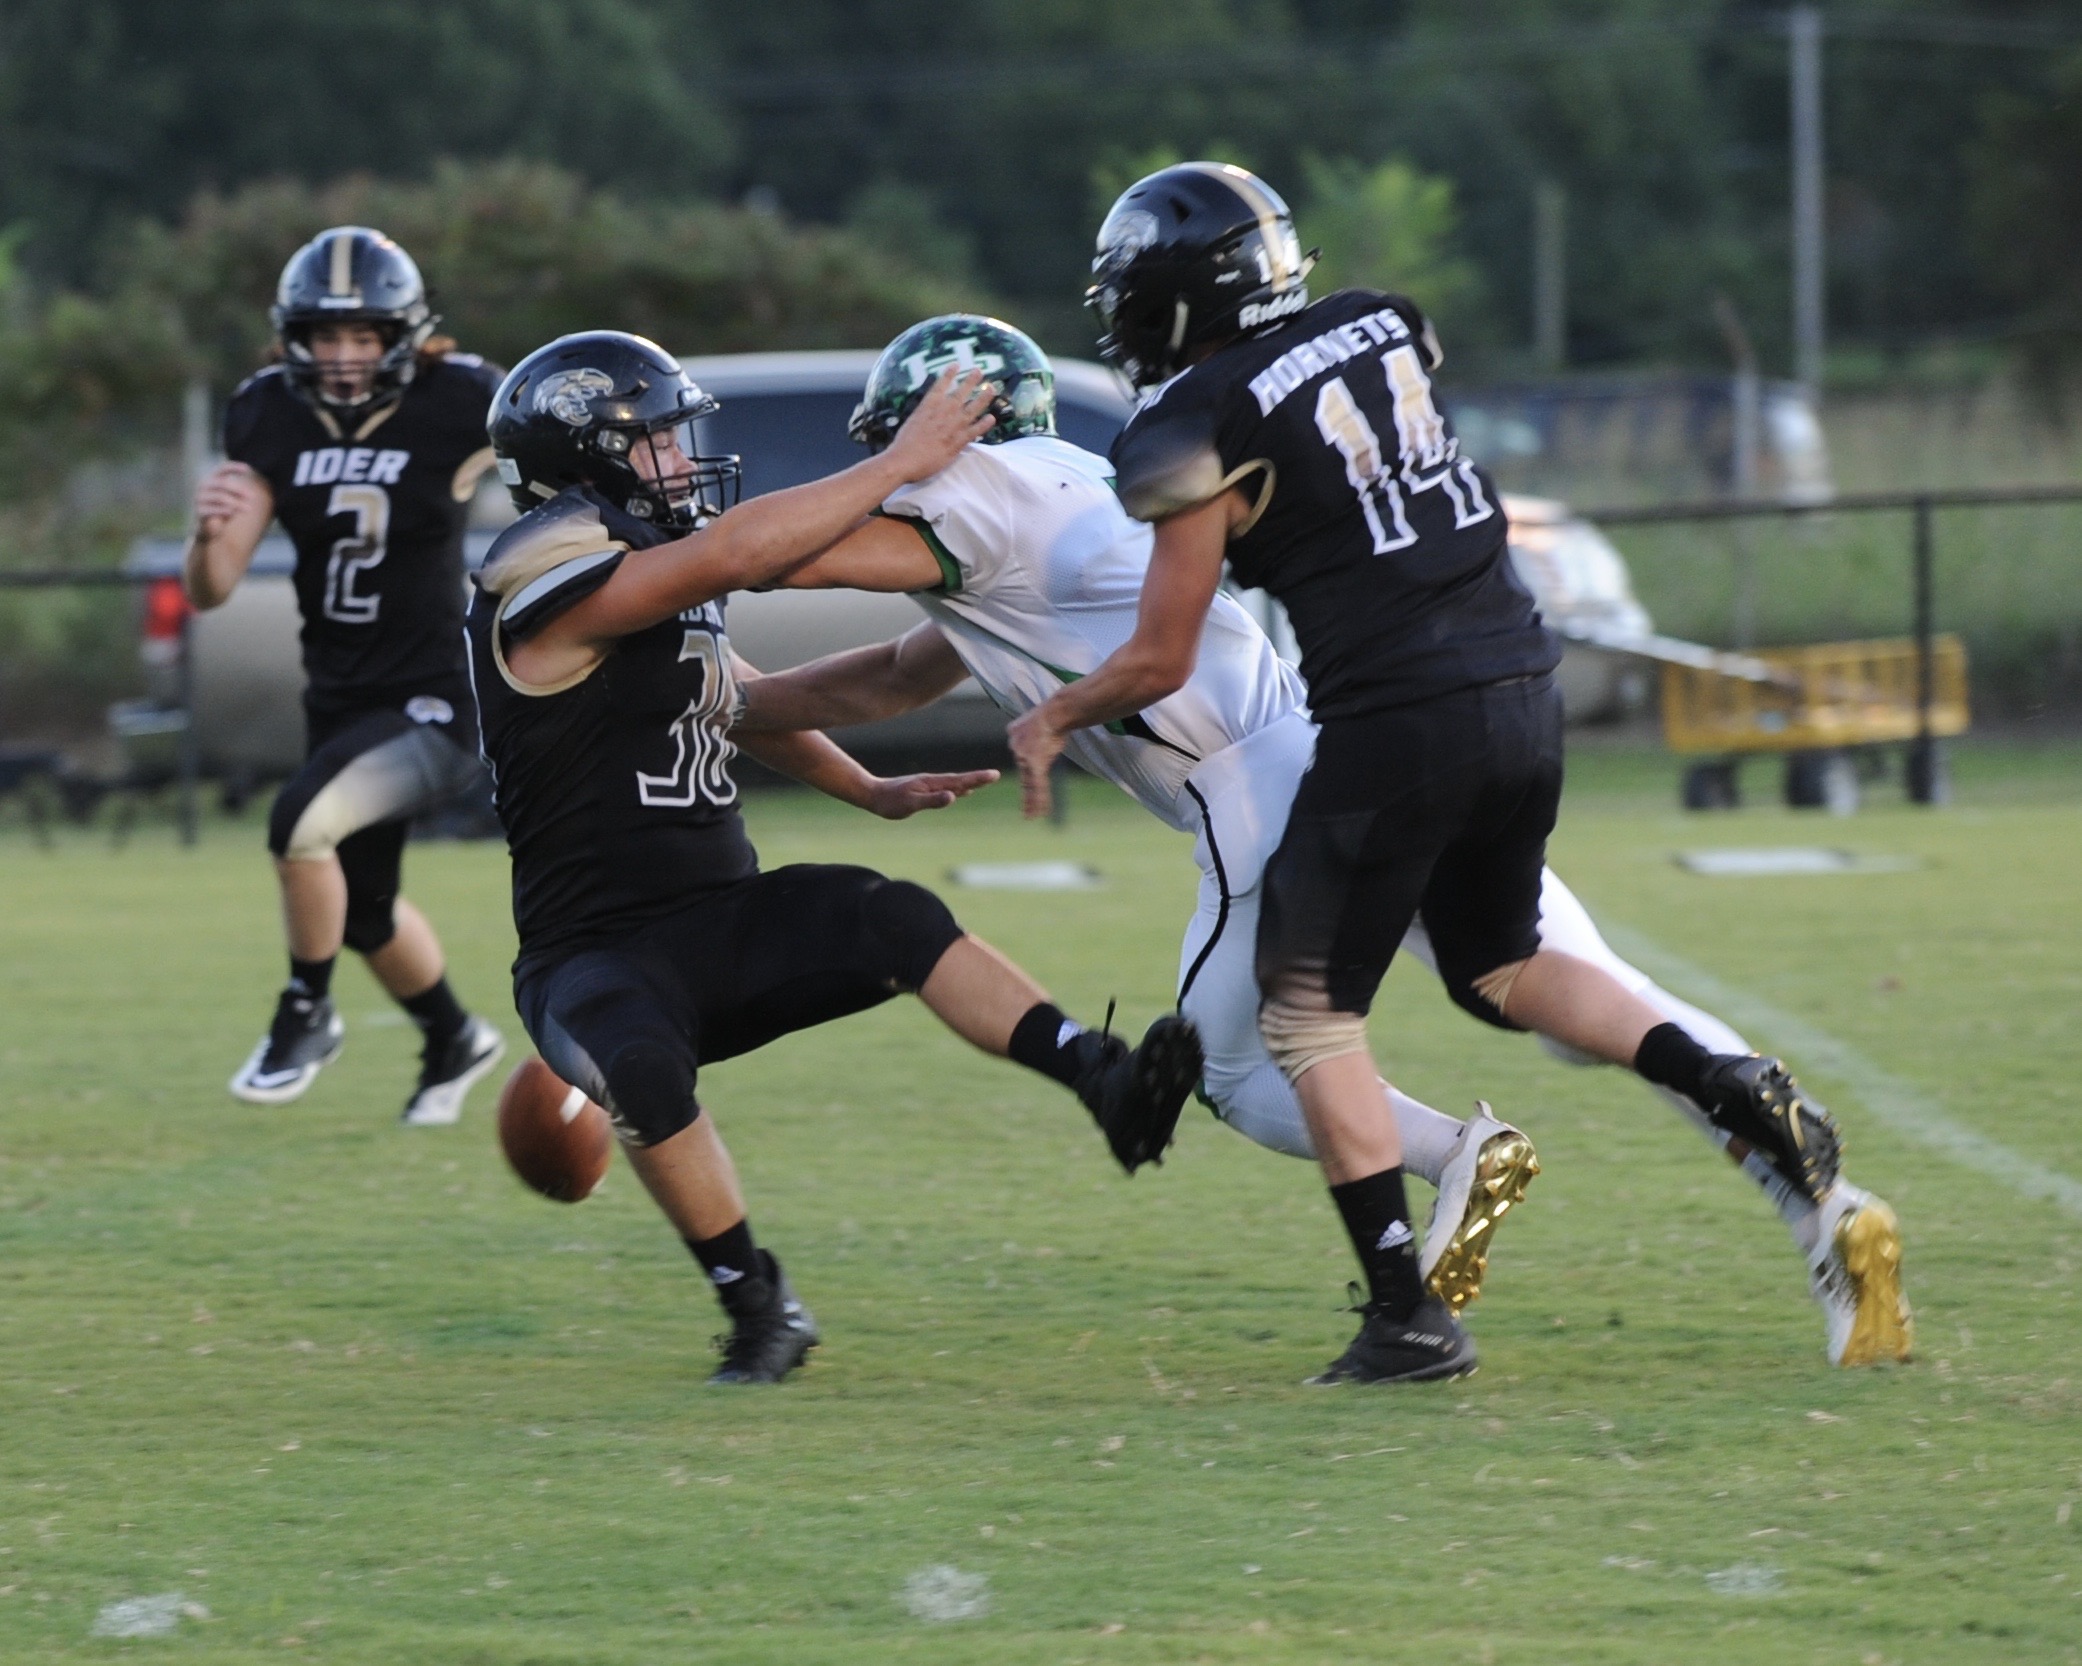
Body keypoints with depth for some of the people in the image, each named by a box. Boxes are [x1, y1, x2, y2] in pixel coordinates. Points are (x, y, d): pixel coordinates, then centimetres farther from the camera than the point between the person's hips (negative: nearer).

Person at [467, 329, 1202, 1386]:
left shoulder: (661, 582, 12)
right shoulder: (549, 590, -17)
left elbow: (742, 700, 31)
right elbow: (734, 554, -29)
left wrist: (872, 792, 26)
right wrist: (901, 464, -25)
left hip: (723, 923, 7)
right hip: (601, 952, -7)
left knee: (891, 922, -22)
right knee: (644, 1068, -37)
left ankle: (1104, 1082, -34)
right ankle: (760, 1314, -20)